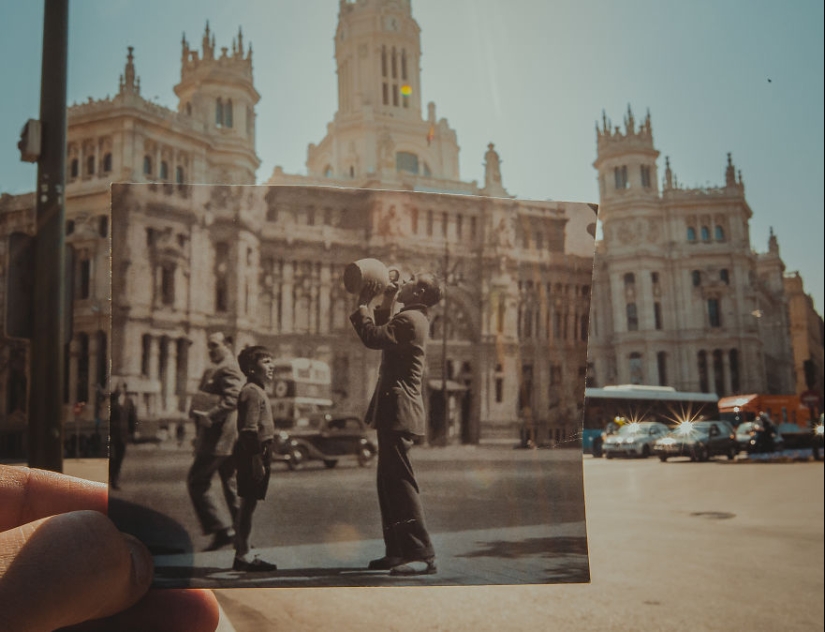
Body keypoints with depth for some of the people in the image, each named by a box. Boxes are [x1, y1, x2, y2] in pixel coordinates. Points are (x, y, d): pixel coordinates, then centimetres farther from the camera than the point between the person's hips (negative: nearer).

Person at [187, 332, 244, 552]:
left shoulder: (227, 368, -12)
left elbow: (233, 397, -26)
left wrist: (210, 416, -28)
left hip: (220, 437, -10)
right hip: (231, 437, 10)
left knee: (197, 481, -5)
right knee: (231, 483, 12)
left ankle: (222, 529, -7)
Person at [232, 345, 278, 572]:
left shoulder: (258, 391, 18)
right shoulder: (252, 392, -14)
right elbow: (250, 430, -20)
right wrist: (257, 460, -22)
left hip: (257, 453, 10)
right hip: (253, 454, -10)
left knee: (248, 505, 12)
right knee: (248, 504, -4)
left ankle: (243, 554, 19)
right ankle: (243, 555, 2)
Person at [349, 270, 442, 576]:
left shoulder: (409, 318, -13)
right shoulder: (414, 319, 20)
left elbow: (372, 336, -22)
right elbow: (383, 334, 32)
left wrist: (363, 304, -8)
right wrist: (384, 303, 21)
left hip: (398, 411, -11)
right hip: (396, 411, 11)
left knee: (401, 482, -10)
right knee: (389, 482, 13)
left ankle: (422, 555, -8)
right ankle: (397, 551, 19)